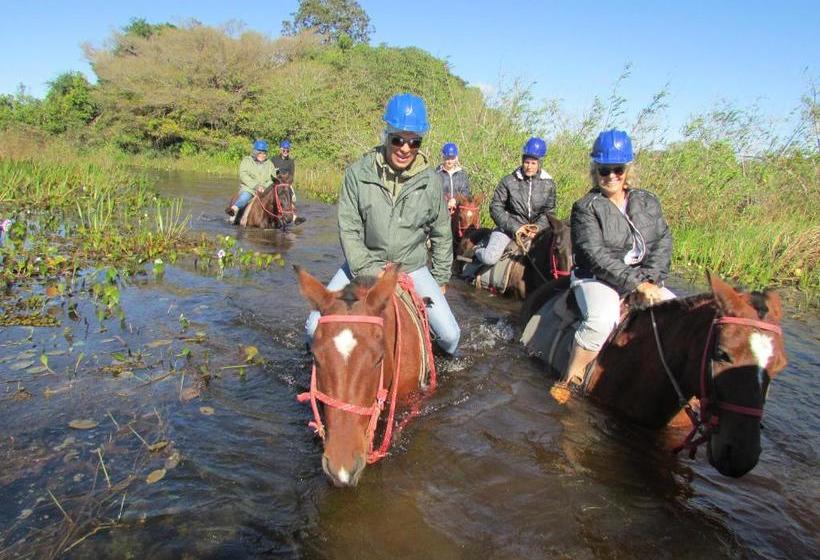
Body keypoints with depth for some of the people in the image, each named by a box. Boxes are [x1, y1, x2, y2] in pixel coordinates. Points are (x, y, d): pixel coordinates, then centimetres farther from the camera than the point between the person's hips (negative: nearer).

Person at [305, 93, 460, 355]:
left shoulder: (430, 180, -7)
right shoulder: (358, 172, -13)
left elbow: (442, 234, 4)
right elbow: (348, 229, -11)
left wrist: (440, 279, 8)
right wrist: (369, 271, -20)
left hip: (413, 268, 1)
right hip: (364, 264, -1)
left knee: (450, 335, -4)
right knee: (315, 327, -10)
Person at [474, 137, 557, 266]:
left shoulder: (548, 184, 4)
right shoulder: (508, 181, -3)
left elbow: (549, 212, 5)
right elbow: (496, 207, -6)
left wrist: (537, 228, -14)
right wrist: (514, 227, -15)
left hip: (536, 229, 3)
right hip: (509, 228, -3)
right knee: (490, 259, -21)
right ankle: (478, 250, 16)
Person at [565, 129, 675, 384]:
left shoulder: (648, 201, 11)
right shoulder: (586, 207, -6)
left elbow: (663, 241, 4)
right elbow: (596, 256, -16)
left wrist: (650, 280, -13)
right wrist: (637, 284, -22)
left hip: (645, 279, 6)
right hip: (597, 278, -5)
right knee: (602, 321, -34)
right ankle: (571, 378, -16)